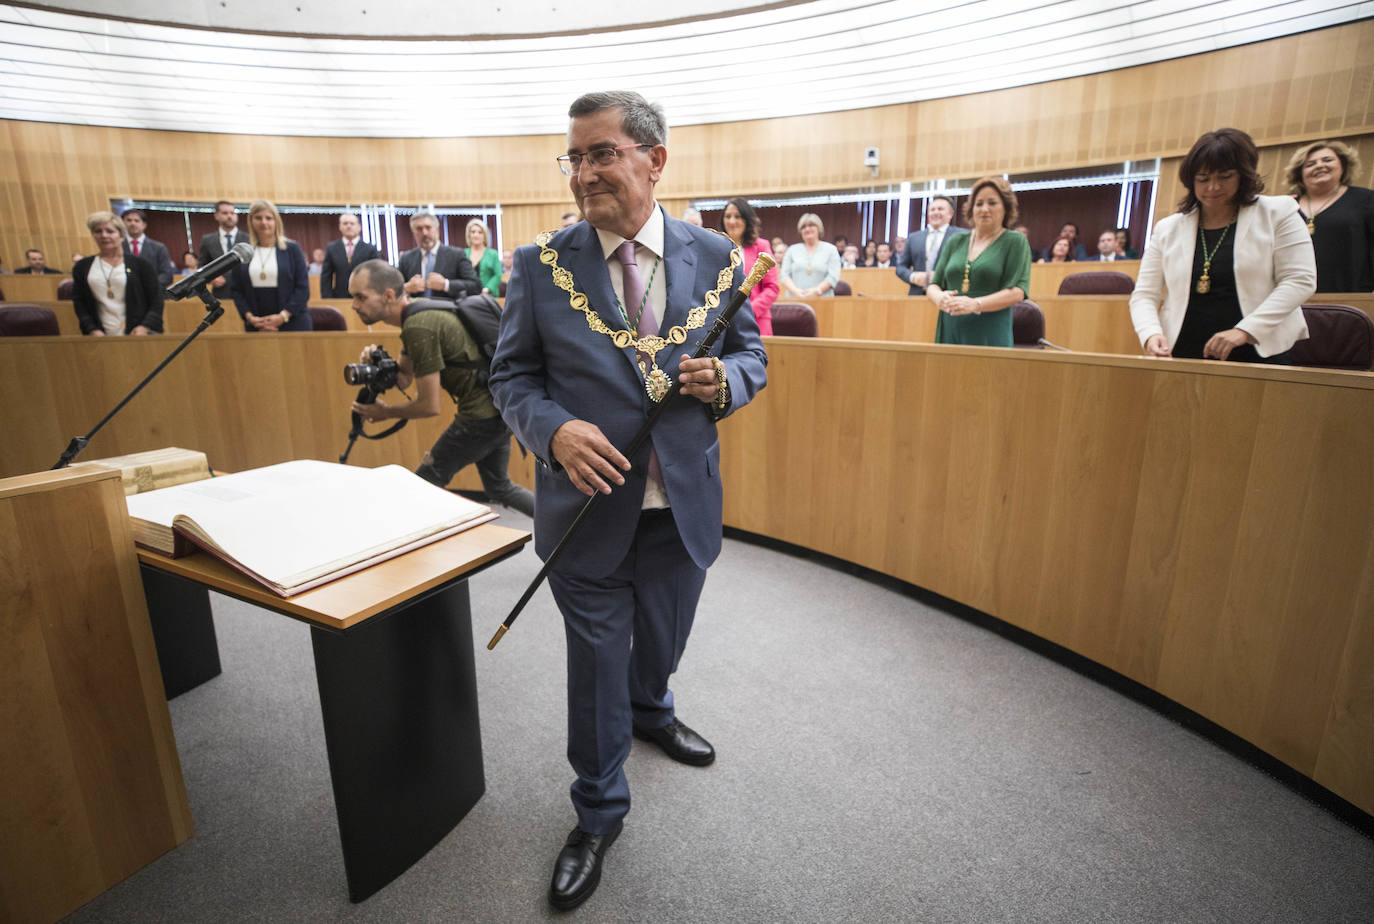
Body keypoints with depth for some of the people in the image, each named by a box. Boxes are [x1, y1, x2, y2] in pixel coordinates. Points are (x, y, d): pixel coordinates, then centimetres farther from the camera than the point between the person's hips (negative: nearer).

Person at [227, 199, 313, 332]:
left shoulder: (292, 248, 4)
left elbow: (303, 287, -2)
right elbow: (235, 290, 9)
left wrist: (283, 316, -11)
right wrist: (250, 317, -6)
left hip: (292, 324, -2)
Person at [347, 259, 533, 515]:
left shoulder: (419, 326, -21)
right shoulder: (417, 314, 9)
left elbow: (430, 406, -16)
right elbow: (403, 378, 17)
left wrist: (385, 412, -1)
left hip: (482, 415, -10)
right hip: (500, 408, 10)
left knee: (424, 485, 3)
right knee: (498, 486, 22)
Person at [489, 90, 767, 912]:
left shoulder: (714, 256, -1)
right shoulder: (541, 265, -6)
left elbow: (751, 353, 7)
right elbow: (512, 375, -1)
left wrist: (724, 380, -17)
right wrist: (555, 429, -21)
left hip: (685, 505, 2)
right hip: (590, 505, -1)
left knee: (663, 639, 25)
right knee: (596, 666, 13)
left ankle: (651, 710, 60)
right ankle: (599, 813, 38)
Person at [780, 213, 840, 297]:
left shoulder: (830, 249, 12)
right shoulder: (792, 250, 17)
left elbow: (833, 276, 1)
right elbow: (784, 275, 9)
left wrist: (816, 291, -13)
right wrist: (795, 290, -10)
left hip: (822, 299, -1)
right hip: (794, 300, 1)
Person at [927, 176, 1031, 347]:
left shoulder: (1015, 241, 6)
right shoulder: (955, 241, 16)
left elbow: (1017, 291, -5)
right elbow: (933, 285, 14)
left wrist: (976, 304, -19)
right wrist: (939, 298, -10)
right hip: (949, 331, 3)